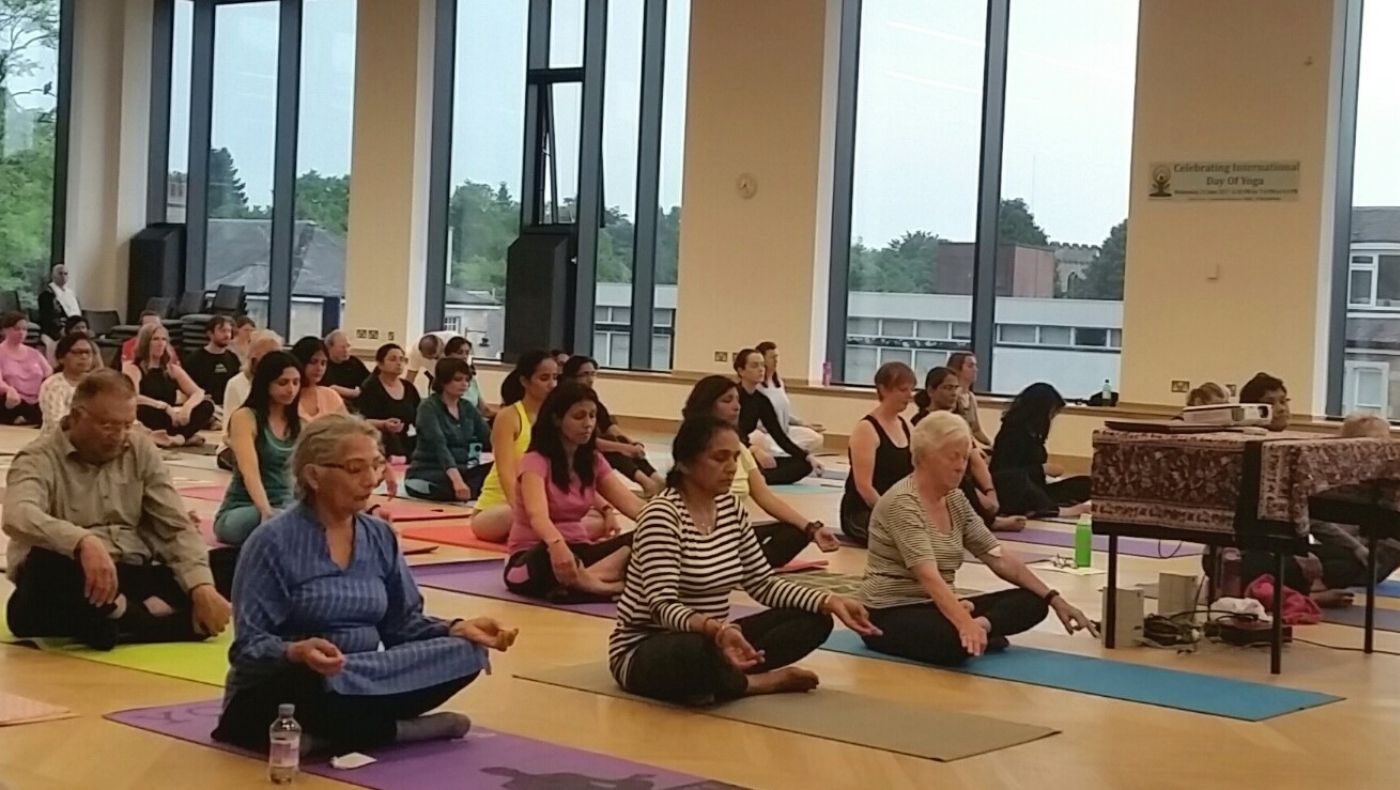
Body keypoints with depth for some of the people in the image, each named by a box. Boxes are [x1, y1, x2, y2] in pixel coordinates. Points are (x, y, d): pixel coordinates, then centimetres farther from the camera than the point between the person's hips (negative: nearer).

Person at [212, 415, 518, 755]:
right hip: (279, 696, -6)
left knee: (465, 652, -11)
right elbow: (249, 646, -16)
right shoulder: (274, 542, -12)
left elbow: (403, 623, 10)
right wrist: (296, 653, -37)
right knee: (320, 687, -40)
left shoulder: (380, 536, 7)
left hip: (363, 678, 6)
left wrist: (456, 629, -8)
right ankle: (393, 730, -12)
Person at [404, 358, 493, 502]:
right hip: (427, 476, -6)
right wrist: (456, 480, -42)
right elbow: (440, 446, -26)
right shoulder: (429, 407, -11)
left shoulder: (467, 408, 11)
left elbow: (488, 437, 4)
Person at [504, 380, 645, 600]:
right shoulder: (535, 462, -13)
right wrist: (557, 545, -54)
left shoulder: (593, 461, 7)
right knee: (555, 559, -44)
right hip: (535, 558, -7)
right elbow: (538, 515, -32)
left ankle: (581, 581, -38)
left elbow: (631, 504, -3)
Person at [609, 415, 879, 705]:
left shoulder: (731, 507, 4)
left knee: (814, 619, -3)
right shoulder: (662, 514, -20)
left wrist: (830, 601, -6)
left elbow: (762, 583, 8)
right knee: (700, 654, -42)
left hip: (710, 641, 8)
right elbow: (662, 606, -28)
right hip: (645, 651, -8)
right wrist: (715, 628, -47)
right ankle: (765, 681, -11)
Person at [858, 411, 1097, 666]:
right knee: (957, 642, -40)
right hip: (891, 616, -9)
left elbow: (999, 558, 7)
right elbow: (928, 576, -32)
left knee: (1033, 602, -5)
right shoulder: (902, 503, -20)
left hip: (937, 608, 9)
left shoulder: (956, 501, 7)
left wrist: (1055, 599, -3)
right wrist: (965, 624, -46)